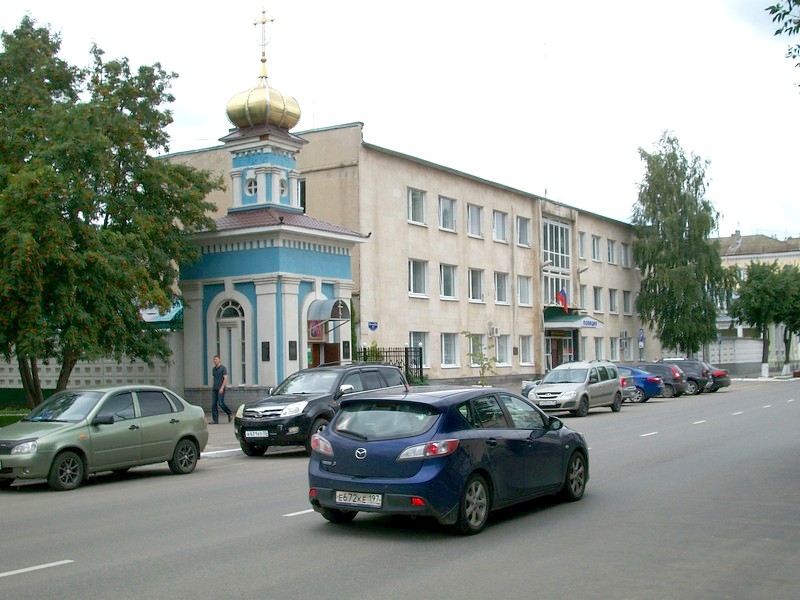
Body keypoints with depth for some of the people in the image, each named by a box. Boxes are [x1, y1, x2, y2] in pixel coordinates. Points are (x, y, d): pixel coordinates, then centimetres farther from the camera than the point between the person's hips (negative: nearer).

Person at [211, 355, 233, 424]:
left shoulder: (223, 368, -6)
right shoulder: (213, 369, 14)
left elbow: (225, 378, -12)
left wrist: (222, 388, -20)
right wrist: (212, 387, 15)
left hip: (221, 389, -7)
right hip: (214, 389, 7)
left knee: (221, 403, -11)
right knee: (213, 404, -1)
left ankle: (230, 414, 11)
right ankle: (215, 420, 1)